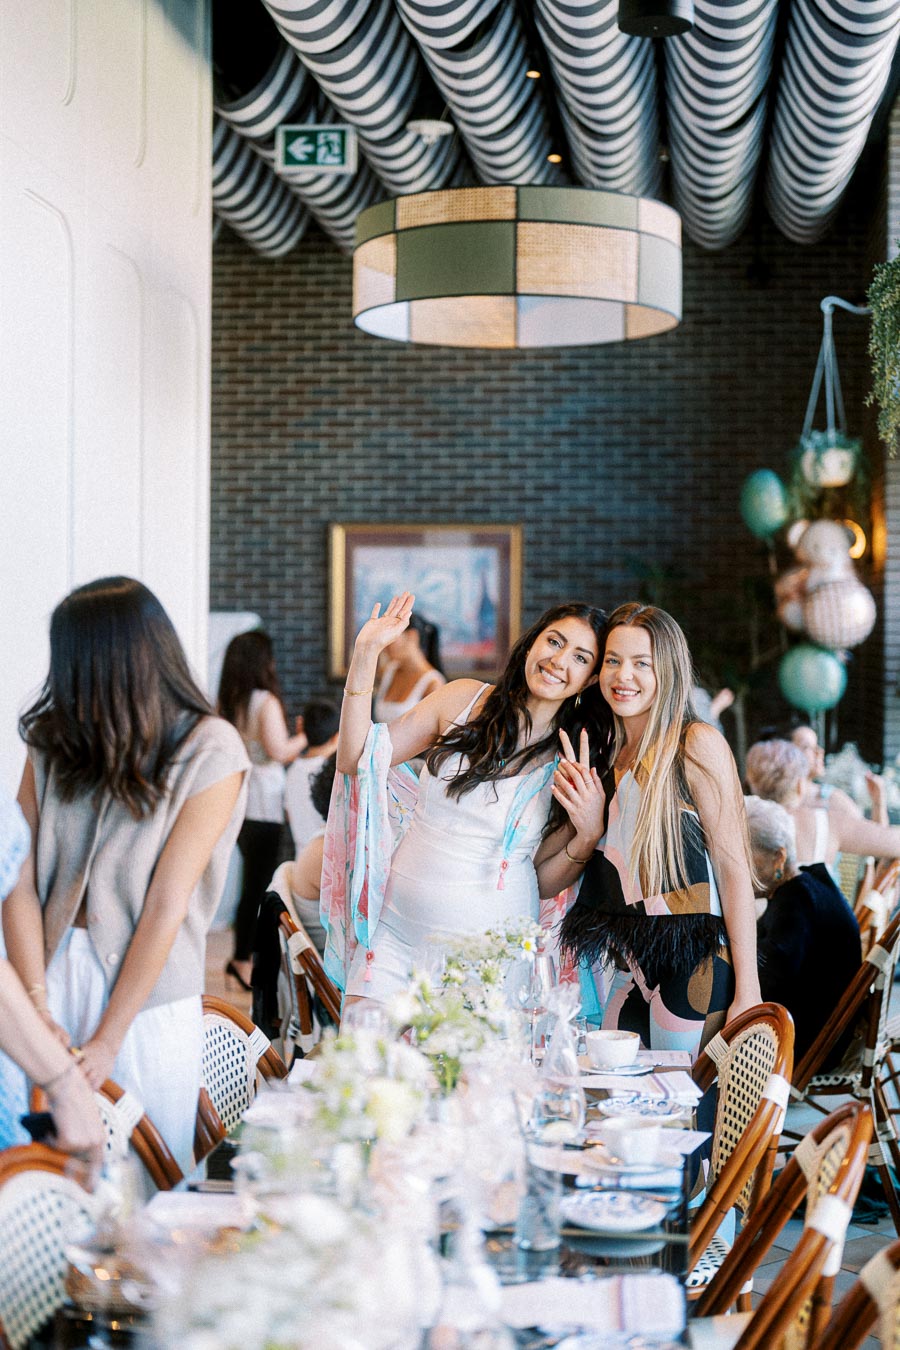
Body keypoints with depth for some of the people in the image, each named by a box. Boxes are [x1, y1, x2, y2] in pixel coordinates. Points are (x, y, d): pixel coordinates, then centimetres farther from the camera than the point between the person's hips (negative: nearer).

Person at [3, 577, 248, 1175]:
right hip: (54, 973, 3)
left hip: (147, 991, -3)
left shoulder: (211, 751, -7)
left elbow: (167, 908, -11)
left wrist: (107, 1041, -12)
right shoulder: (55, 735, 5)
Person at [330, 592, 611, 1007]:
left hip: (488, 949, -1)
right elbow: (356, 760, 1)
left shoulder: (577, 759, -1)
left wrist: (587, 837, -17)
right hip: (395, 931, 1)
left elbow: (543, 881, 2)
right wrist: (366, 654, -5)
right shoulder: (464, 700, 1)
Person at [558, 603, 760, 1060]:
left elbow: (734, 869, -11)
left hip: (696, 969, -6)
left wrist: (747, 992, -15)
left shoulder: (696, 744, -7)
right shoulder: (607, 756, 13)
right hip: (630, 974, 6)